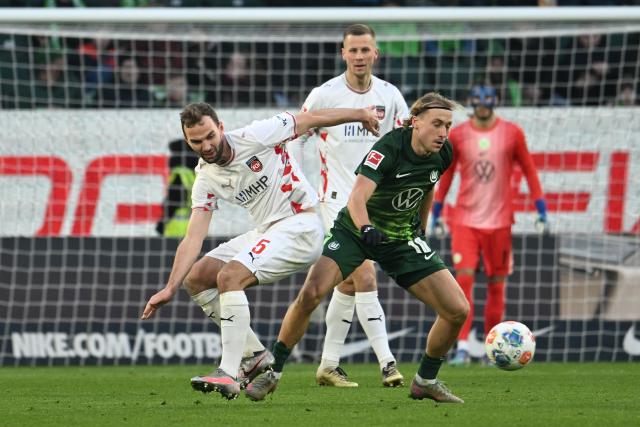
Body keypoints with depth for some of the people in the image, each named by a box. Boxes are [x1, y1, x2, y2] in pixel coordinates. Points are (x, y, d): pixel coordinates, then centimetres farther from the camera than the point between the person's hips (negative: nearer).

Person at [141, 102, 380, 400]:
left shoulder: (256, 136, -15)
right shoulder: (206, 179, 2)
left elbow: (311, 119, -4)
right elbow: (193, 238, -2)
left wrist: (360, 114, 5)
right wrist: (170, 288, -13)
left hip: (300, 226, -8)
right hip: (266, 233, 8)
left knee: (229, 276, -25)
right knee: (196, 278, 5)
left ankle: (229, 375, -28)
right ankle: (256, 356, 6)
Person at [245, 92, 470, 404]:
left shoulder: (442, 154, -9)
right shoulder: (389, 147, -27)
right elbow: (357, 197, -40)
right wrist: (366, 229, -59)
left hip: (403, 238, 5)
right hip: (357, 230, -5)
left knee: (458, 310, -7)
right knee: (309, 294, -26)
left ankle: (425, 381, 16)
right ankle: (273, 373, -8)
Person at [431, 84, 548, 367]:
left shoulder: (512, 133, 0)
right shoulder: (457, 135, 2)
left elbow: (528, 171, 6)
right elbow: (446, 174, 11)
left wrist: (541, 208, 1)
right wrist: (437, 212, 9)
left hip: (498, 221, 0)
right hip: (464, 220, 0)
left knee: (496, 285, 4)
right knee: (463, 280, -11)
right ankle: (462, 346, -12)